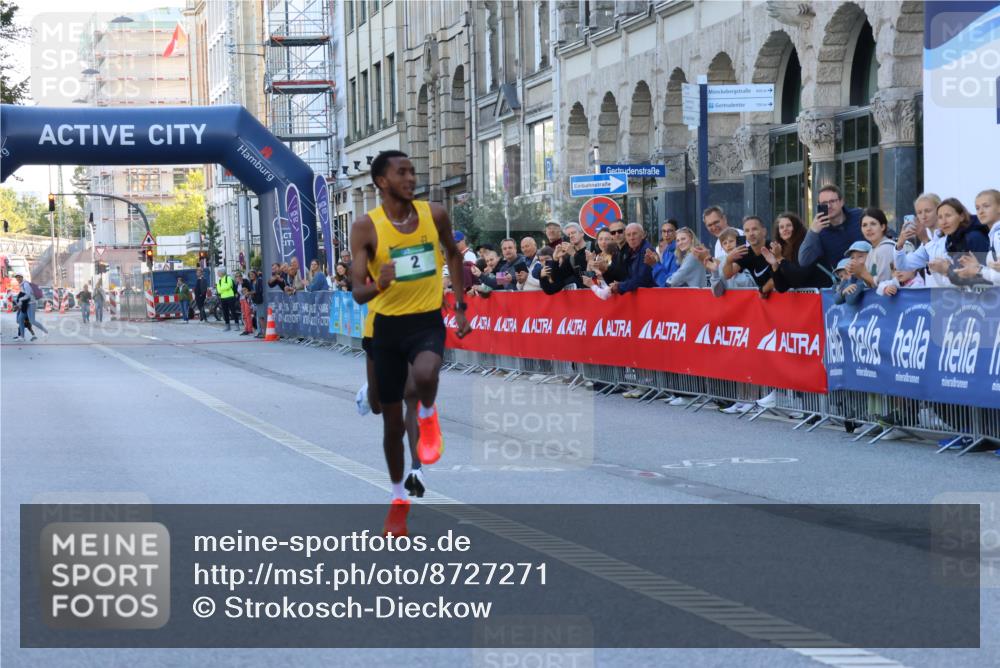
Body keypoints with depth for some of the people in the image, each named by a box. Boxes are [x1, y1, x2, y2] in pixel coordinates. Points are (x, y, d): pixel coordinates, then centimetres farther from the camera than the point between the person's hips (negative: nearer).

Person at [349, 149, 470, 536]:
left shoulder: (434, 214, -3)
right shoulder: (366, 228, -11)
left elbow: (453, 254, 17)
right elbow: (357, 292, -15)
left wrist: (460, 305, 12)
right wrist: (377, 286, -38)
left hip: (427, 319, 0)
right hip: (387, 324, 0)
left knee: (425, 373, -35)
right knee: (392, 421, 7)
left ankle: (428, 416, 1)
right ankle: (398, 498, 27)